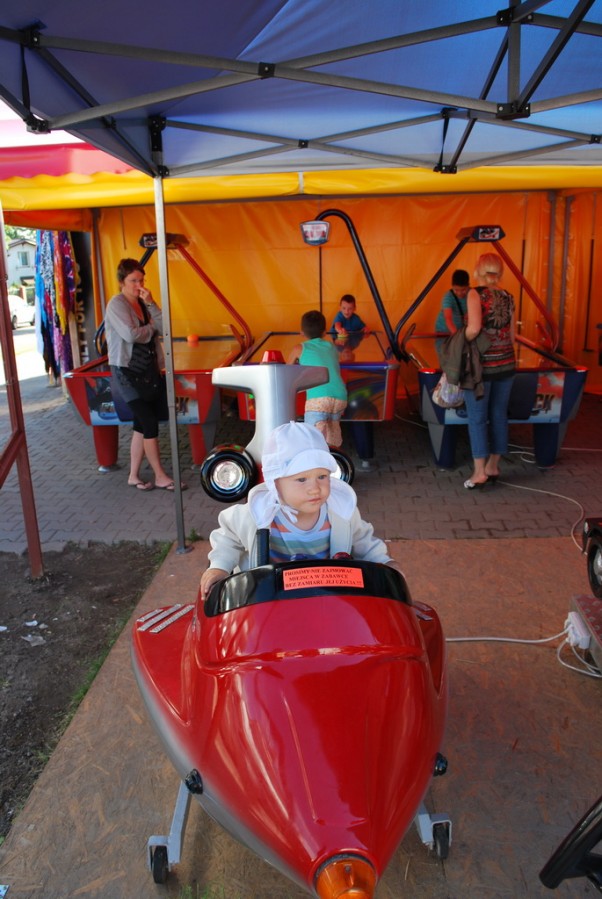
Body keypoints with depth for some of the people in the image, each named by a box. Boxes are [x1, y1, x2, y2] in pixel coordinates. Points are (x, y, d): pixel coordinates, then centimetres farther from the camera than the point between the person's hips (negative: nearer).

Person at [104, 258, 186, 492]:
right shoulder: (116, 304, -9)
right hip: (127, 372, -7)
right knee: (150, 422, -8)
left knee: (141, 424, 8)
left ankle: (134, 475, 17)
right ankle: (160, 477, 2)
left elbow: (164, 328, -1)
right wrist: (151, 327, -6)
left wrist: (151, 304, -11)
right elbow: (130, 334, -23)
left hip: (148, 370, 7)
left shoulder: (143, 303, 12)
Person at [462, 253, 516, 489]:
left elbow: (474, 328, -23)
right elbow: (511, 335, 11)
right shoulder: (508, 297, 7)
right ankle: (493, 467, 22)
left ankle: (479, 472, 5)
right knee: (499, 415, 12)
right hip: (506, 363, 6)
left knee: (477, 418, 2)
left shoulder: (476, 293, -10)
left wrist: (463, 341, -4)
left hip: (482, 365, -5)